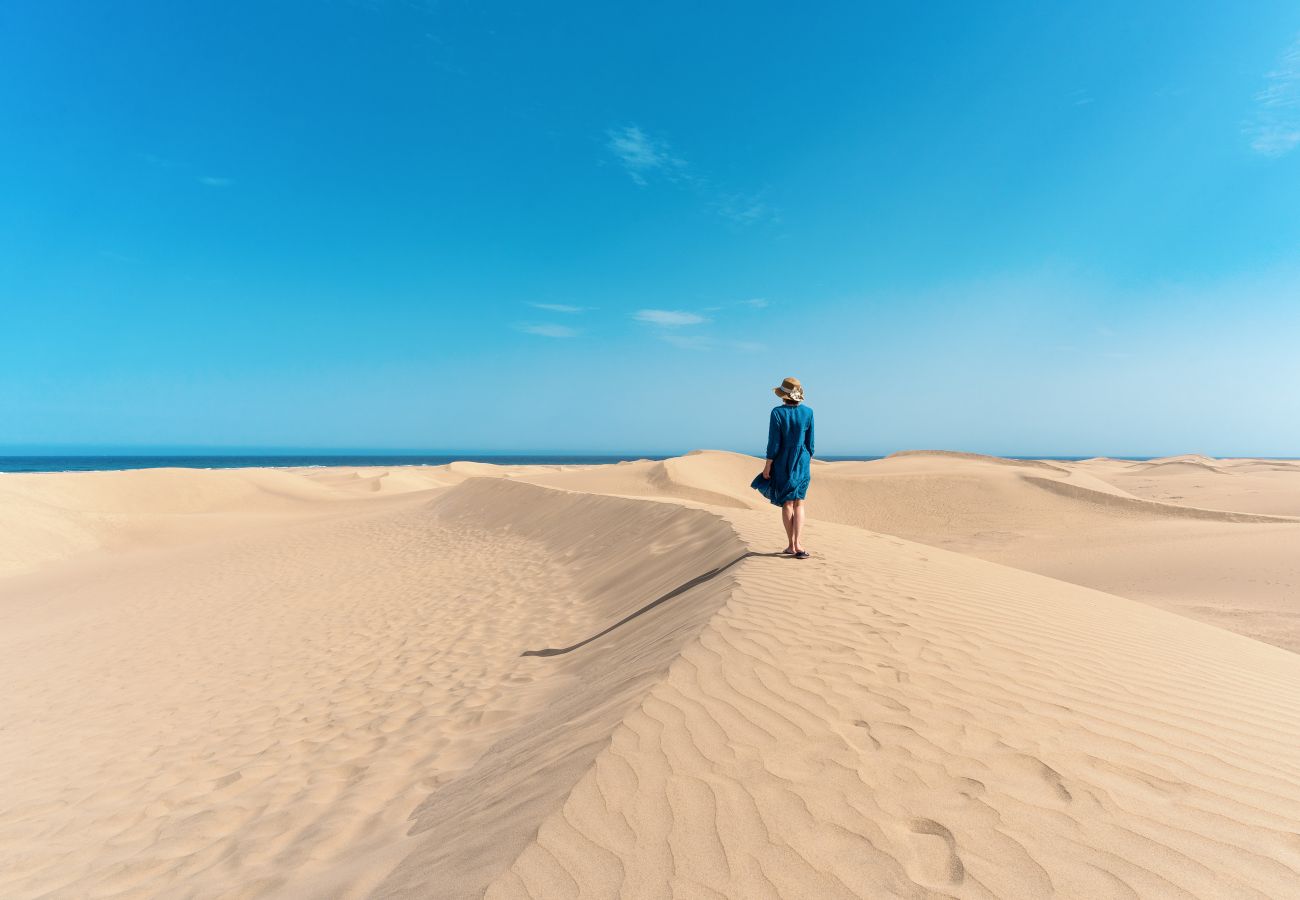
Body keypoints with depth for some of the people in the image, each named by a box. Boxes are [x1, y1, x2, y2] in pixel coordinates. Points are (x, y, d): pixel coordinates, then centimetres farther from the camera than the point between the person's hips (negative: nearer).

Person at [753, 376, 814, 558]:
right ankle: (798, 544, -5)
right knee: (798, 503, 9)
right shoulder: (808, 412, -3)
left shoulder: (777, 413, -12)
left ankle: (791, 545, 15)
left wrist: (767, 466, -4)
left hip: (783, 462, -2)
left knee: (787, 504, 10)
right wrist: (809, 463, 14)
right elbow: (810, 442, 2)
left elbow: (774, 442, -12)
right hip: (802, 462, 2)